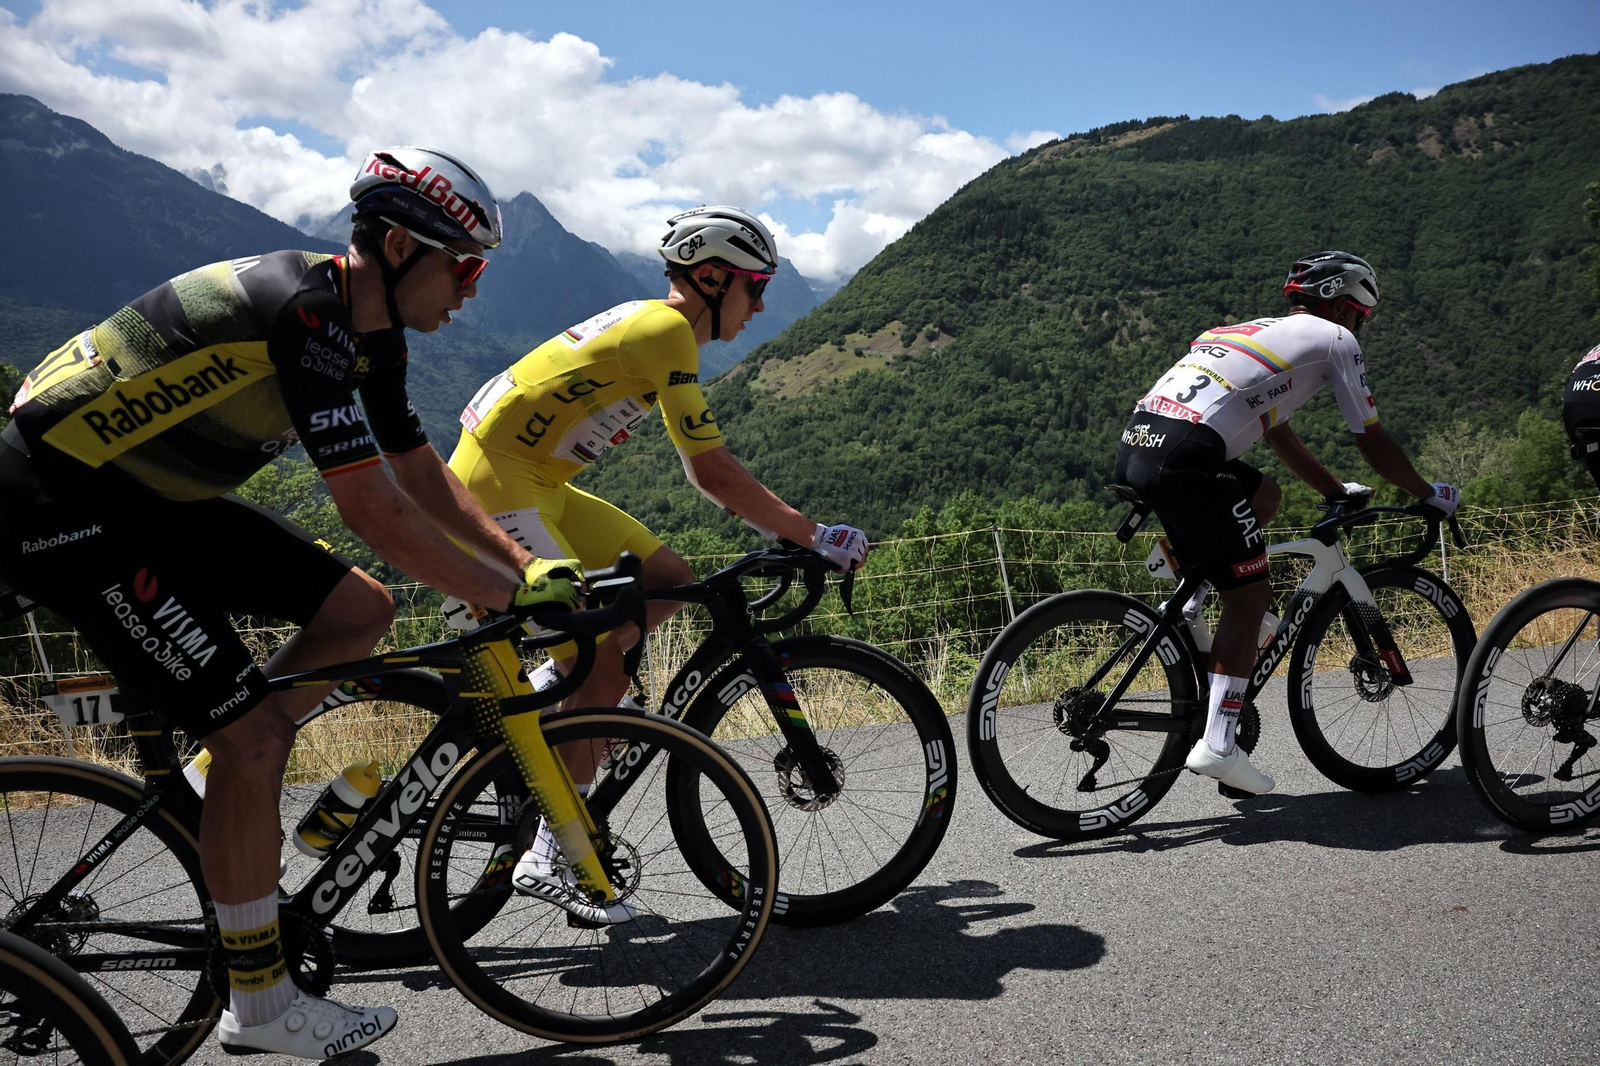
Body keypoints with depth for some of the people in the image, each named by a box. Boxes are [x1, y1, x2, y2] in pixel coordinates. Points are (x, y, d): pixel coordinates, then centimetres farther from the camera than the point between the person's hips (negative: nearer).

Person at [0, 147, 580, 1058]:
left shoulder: (369, 329, 3)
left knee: (360, 610, 2)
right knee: (254, 730, -12)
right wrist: (510, 596, -21)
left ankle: (215, 796, 12)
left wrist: (529, 563, 0)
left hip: (155, 494, 9)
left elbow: (424, 473, 9)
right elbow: (374, 510, -30)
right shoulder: (304, 309, -26)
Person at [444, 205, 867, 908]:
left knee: (671, 583, 7)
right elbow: (711, 469, -21)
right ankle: (551, 860, -3)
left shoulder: (652, 325, 14)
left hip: (539, 488, 9)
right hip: (498, 487, -9)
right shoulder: (666, 330, -16)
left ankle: (540, 690, 11)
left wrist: (783, 528, 11)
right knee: (608, 665, -11)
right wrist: (812, 535, -16)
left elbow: (699, 464, 17)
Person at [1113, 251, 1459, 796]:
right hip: (1186, 459, -8)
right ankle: (1217, 744, -1)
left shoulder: (1256, 332, 33)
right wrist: (1431, 495, 34)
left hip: (1134, 443, 8)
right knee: (1250, 596, 4)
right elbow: (1374, 444, 18)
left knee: (1265, 495, 30)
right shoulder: (1333, 340, 13)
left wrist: (1339, 491, 50)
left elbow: (1280, 437, 41)